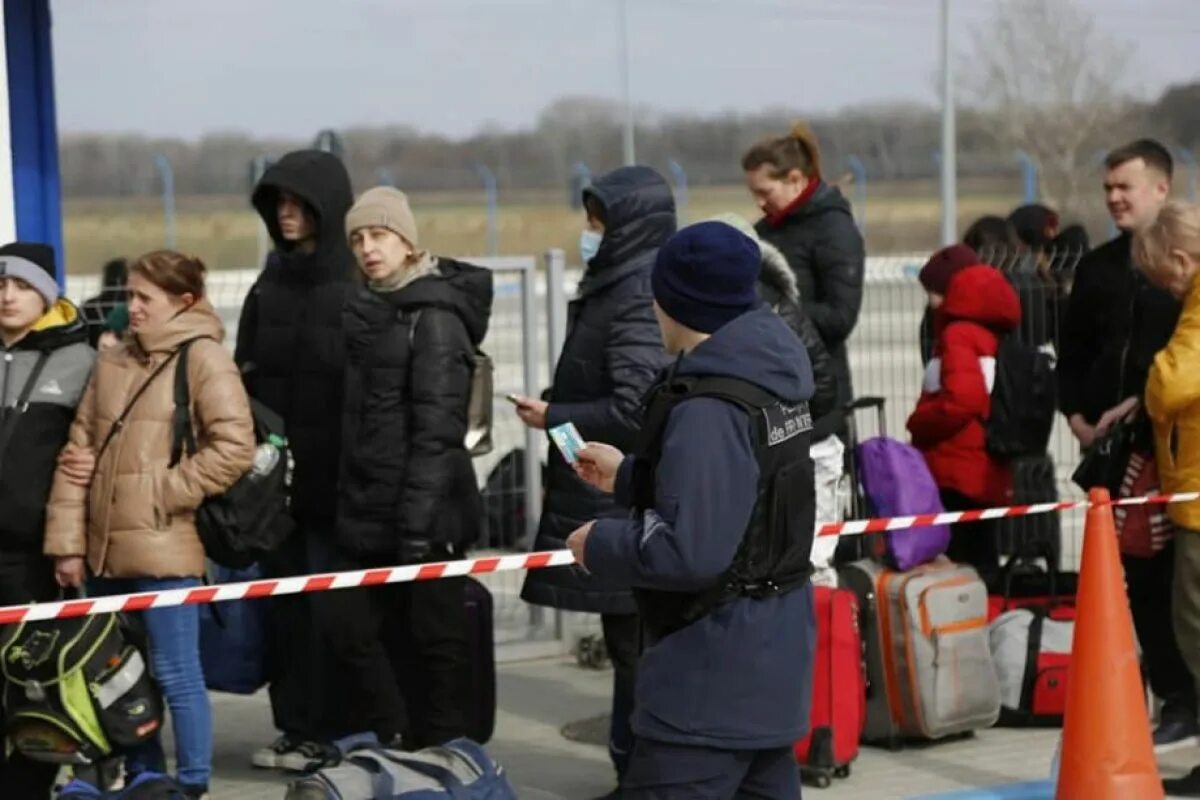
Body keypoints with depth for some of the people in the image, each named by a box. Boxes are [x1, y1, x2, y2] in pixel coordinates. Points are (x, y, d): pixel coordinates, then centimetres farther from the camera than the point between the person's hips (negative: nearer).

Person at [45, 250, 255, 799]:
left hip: (162, 550, -7)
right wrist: (67, 541, 6)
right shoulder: (112, 363, 13)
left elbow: (234, 447, -13)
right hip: (105, 550, 7)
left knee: (176, 676, -1)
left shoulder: (203, 358, -4)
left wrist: (164, 492, -12)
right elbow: (78, 453, 12)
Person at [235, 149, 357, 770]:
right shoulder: (270, 286, 13)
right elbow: (245, 380, 15)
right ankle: (297, 727, 15)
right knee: (285, 600, 7)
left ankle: (335, 731, 8)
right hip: (276, 475, 6)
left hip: (338, 479, -6)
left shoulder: (363, 284, -6)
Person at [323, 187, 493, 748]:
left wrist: (418, 524, -22)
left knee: (430, 640, 0)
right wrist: (345, 501, 14)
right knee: (344, 623, 9)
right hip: (365, 512, 8)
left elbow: (437, 429, -17)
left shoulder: (435, 317, -12)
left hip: (425, 512, -8)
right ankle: (389, 745, 22)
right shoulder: (368, 310, 13)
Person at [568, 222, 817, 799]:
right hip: (771, 644, 10)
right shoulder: (767, 381, 7)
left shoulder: (709, 411, -22)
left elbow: (691, 552, -27)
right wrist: (628, 477, 25)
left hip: (716, 659, -10)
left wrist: (600, 546, -12)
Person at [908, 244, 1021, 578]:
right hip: (986, 474, 9)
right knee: (978, 565, 12)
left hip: (956, 475, -9)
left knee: (954, 565, -11)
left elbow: (962, 400, -23)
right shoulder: (991, 333, 17)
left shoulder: (958, 335, -10)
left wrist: (917, 424, -7)